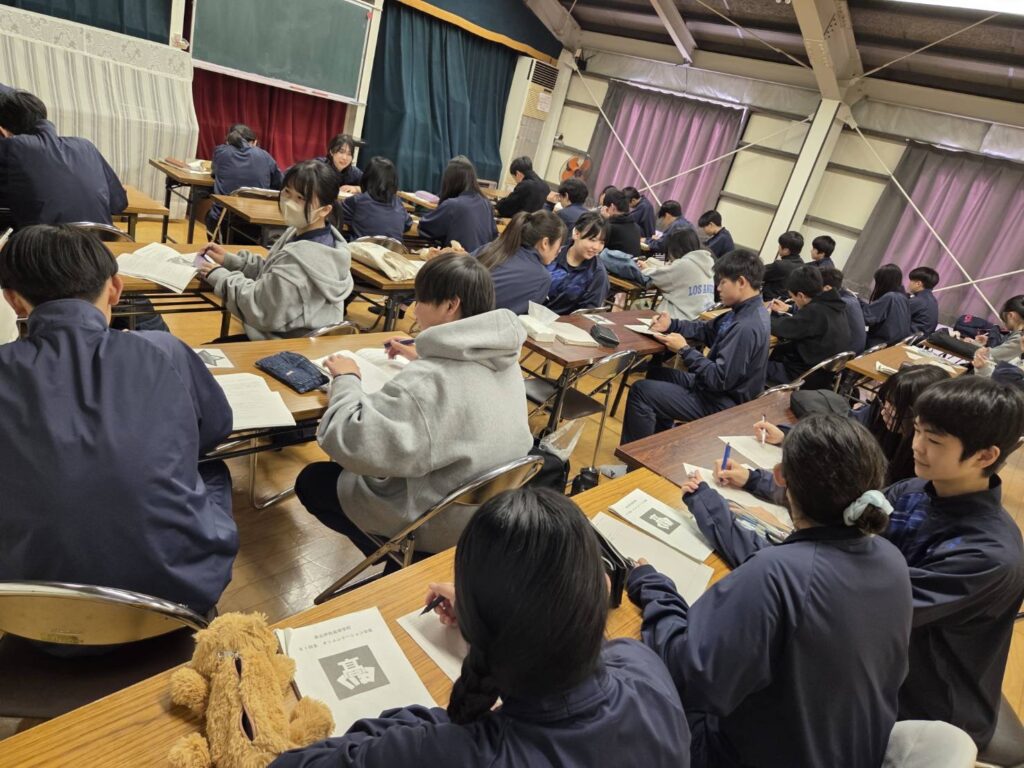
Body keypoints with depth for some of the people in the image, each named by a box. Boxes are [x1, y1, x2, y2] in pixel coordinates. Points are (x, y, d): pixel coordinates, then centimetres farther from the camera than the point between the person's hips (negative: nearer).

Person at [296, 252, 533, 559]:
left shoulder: (428, 381, -34)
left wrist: (346, 379, -15)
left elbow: (350, 443, -31)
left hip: (444, 526, -8)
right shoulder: (502, 356, -6)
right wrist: (425, 359, 11)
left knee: (311, 481, 11)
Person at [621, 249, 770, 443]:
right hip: (711, 387, 10)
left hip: (718, 403, -10)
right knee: (655, 374, 24)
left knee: (640, 391, -11)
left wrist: (684, 350, -20)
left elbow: (720, 379, -29)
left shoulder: (747, 327, -29)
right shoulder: (746, 311, 2)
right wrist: (672, 325, 0)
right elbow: (708, 330, 15)